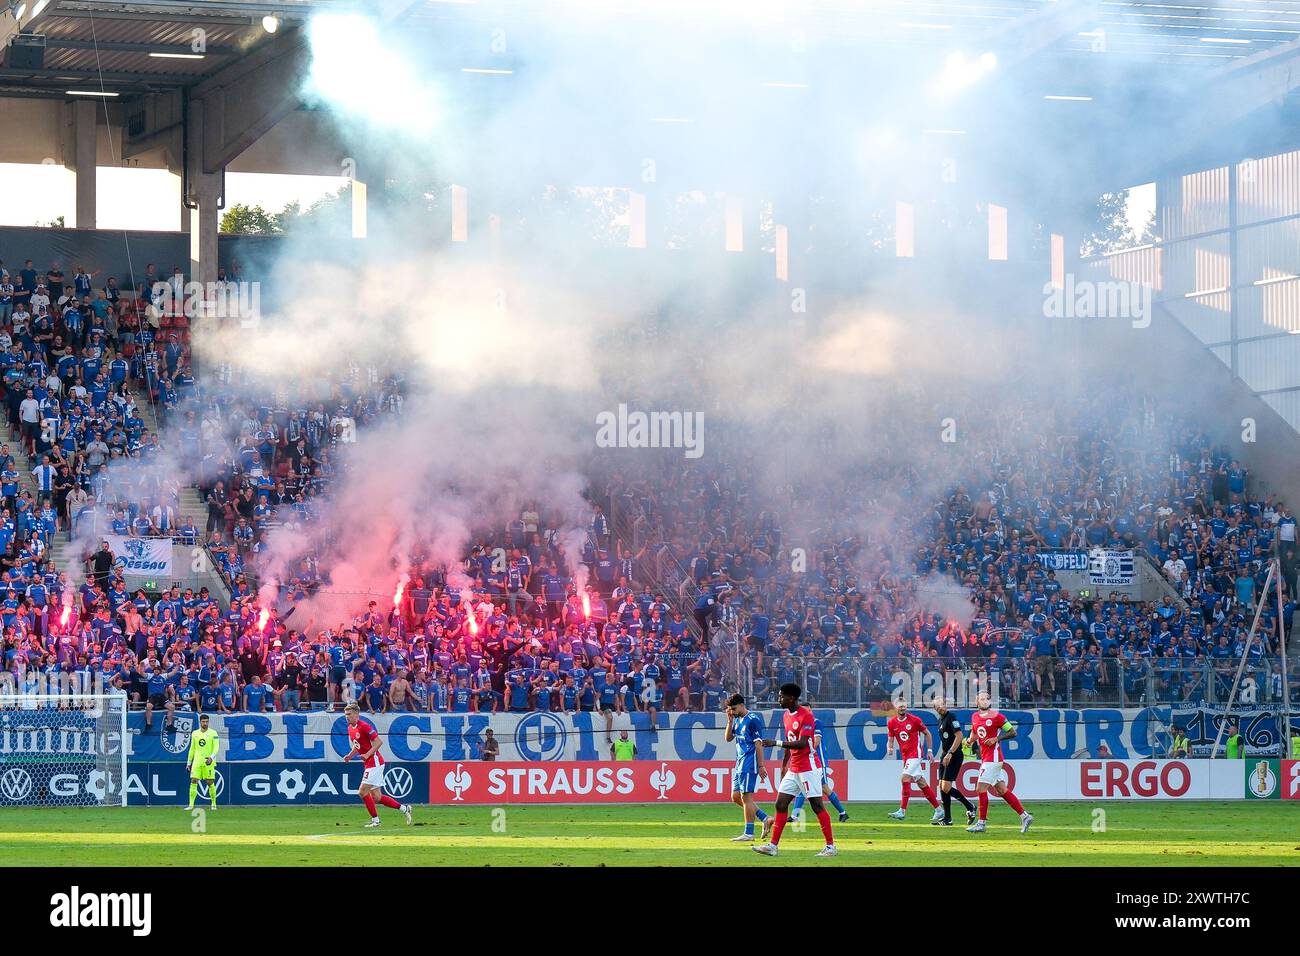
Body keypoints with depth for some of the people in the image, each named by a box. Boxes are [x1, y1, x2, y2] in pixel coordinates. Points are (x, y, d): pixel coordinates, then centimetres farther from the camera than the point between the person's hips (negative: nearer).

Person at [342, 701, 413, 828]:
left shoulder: (364, 727, -16)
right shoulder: (350, 729, 12)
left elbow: (378, 742, -17)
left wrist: (367, 755, -24)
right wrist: (349, 756, 8)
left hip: (375, 762, -9)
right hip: (368, 764, 9)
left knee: (362, 791, -11)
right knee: (376, 797, 9)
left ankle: (375, 820, 0)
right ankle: (404, 808, 19)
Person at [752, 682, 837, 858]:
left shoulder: (806, 715, -15)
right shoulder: (786, 716, 13)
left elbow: (802, 743, -24)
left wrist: (776, 743, -27)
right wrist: (784, 766, 21)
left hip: (808, 767, -9)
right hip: (793, 769, 9)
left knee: (817, 805, -7)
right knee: (781, 804, 5)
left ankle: (831, 847, -2)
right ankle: (773, 846, 6)